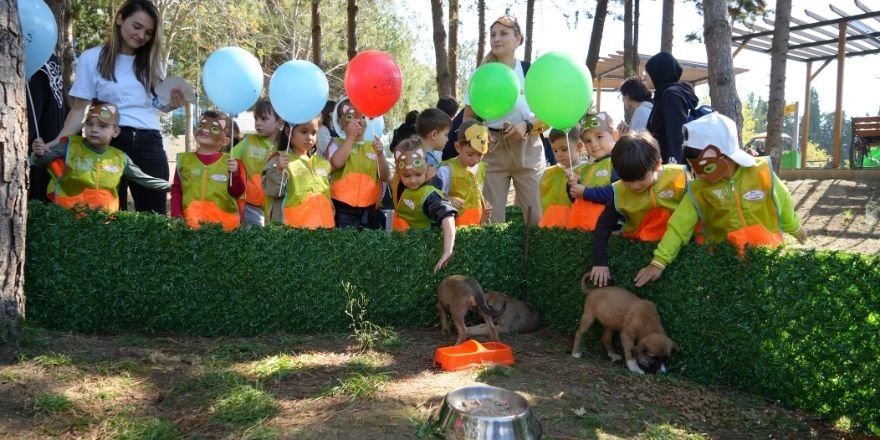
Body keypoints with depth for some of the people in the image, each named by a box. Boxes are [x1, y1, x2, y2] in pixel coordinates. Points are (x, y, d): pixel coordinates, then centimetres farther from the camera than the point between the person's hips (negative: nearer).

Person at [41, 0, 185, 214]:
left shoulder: (151, 61, 14)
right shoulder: (92, 58, 2)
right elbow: (79, 110, 2)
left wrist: (173, 104, -8)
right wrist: (58, 142, -12)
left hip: (149, 143, 3)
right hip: (110, 143, -3)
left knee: (154, 215, 1)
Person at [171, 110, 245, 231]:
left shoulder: (230, 162, 1)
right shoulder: (185, 160, 6)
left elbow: (237, 193, 0)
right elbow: (176, 190, 8)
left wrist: (235, 174, -16)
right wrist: (176, 217, -1)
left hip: (224, 223, -1)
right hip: (191, 222, 1)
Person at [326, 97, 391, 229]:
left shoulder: (373, 146, 10)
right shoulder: (337, 144, 1)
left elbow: (385, 177, 3)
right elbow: (336, 163, -20)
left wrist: (380, 155, -14)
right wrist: (350, 136, -13)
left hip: (369, 209, 4)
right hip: (343, 208, -4)